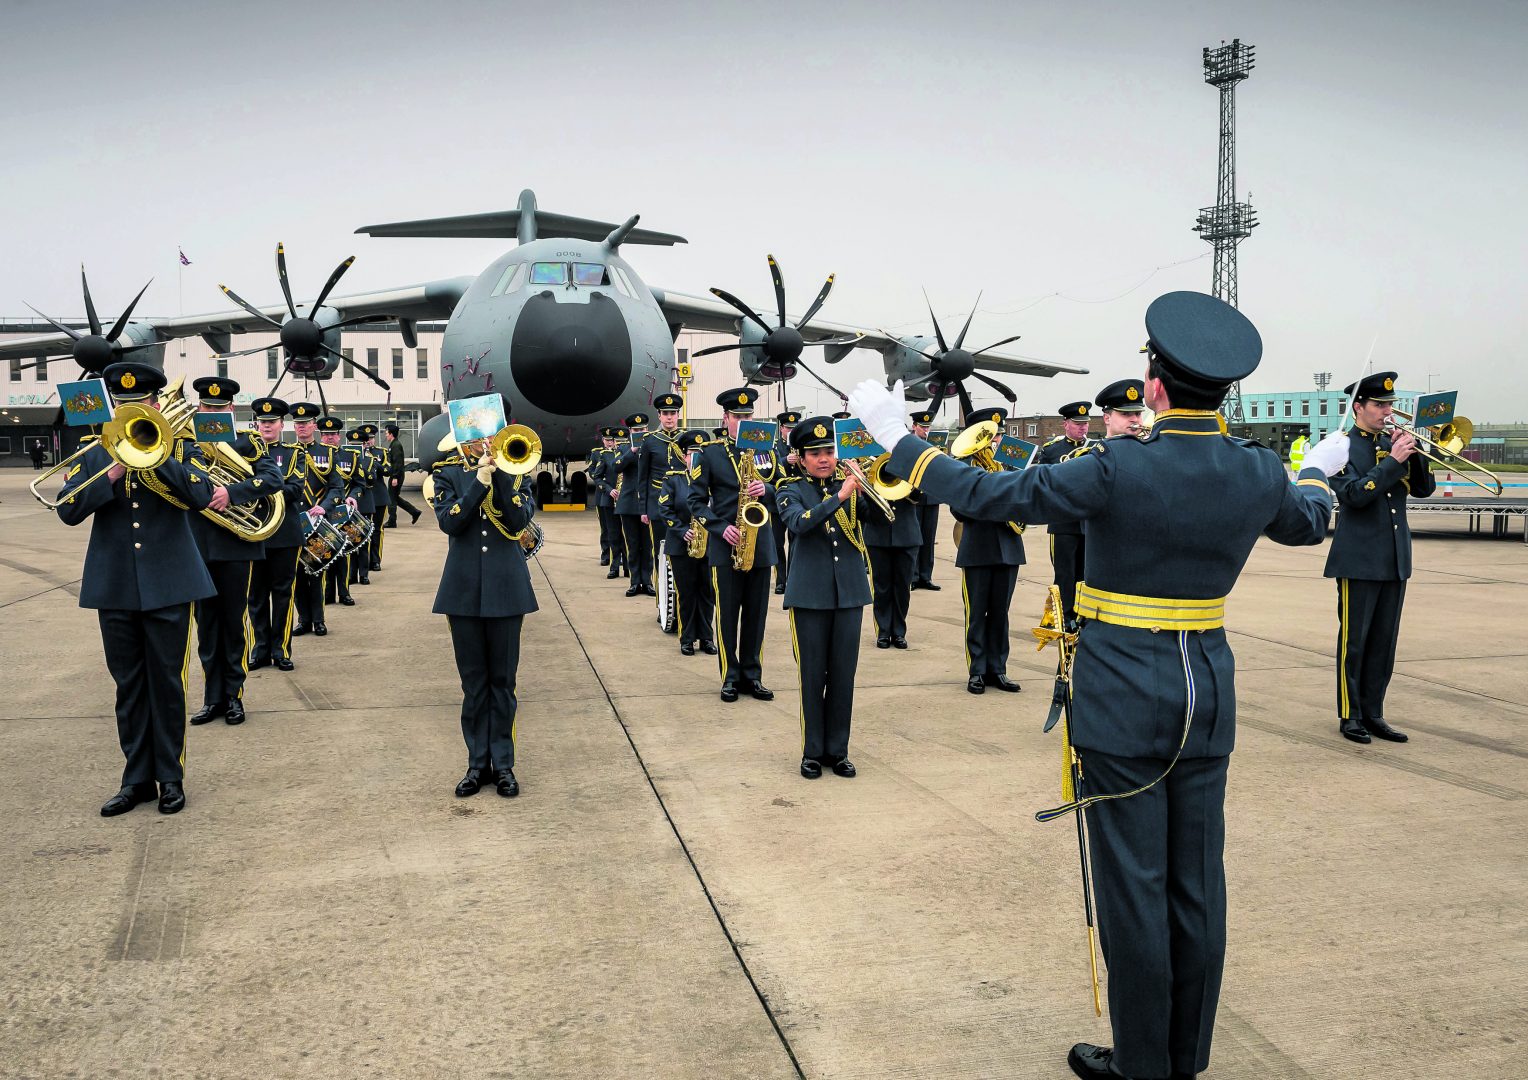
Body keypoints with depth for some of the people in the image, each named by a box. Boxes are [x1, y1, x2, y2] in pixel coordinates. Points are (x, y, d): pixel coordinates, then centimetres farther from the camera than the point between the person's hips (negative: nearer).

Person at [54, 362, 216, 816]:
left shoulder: (179, 448, 3)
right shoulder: (94, 454, 9)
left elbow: (200, 497, -15)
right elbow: (68, 510, -5)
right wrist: (114, 472, -15)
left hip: (168, 586, -2)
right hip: (114, 588, 2)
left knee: (167, 684, 4)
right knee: (129, 688, 9)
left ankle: (170, 777, 14)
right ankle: (137, 778, 18)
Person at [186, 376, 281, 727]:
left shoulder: (248, 443, 1)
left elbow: (273, 478, -13)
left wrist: (231, 493, -24)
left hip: (236, 544, -3)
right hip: (197, 545, 3)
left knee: (235, 620, 5)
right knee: (206, 622, 8)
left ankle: (234, 695, 15)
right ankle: (213, 697, 17)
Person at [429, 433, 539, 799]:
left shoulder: (513, 470, 5)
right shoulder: (448, 472, 5)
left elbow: (519, 519, -11)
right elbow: (448, 522, -11)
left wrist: (500, 472, -16)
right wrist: (480, 481, -17)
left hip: (506, 588, 0)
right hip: (464, 588, 1)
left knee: (503, 680, 6)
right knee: (473, 681, 7)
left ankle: (503, 764, 14)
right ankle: (478, 764, 16)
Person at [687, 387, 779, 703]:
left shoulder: (765, 450, 8)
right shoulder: (710, 453, 0)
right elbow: (696, 501, -1)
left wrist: (766, 490, -12)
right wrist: (721, 528, -15)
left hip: (760, 544, 3)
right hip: (725, 545, -2)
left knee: (756, 612, 7)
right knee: (728, 612, 3)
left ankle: (752, 675, 17)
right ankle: (731, 676, 13)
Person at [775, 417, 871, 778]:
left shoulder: (850, 485, 7)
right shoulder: (791, 491, 0)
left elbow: (879, 512, -5)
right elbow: (799, 523, -21)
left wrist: (863, 486, -20)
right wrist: (839, 496, -29)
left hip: (850, 592, 2)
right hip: (809, 595, -2)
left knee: (843, 676, 7)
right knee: (812, 676, 3)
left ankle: (838, 750, 19)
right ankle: (812, 751, 16)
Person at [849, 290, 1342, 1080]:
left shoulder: (1119, 469, -18)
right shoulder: (1259, 475, -1)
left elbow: (985, 496, -15)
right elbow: (1308, 523, 22)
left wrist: (897, 440, -4)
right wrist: (1320, 471, 44)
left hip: (1123, 696, -5)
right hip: (1208, 695, 6)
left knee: (1133, 882, 5)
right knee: (1196, 882, 14)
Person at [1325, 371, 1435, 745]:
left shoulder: (1393, 443, 12)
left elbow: (1424, 489, 7)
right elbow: (1354, 494, -18)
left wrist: (1415, 452, -7)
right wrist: (1393, 460, -21)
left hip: (1395, 560, 6)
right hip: (1359, 560, -6)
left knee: (1384, 642, 9)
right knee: (1354, 641, 1)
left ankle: (1373, 714, 17)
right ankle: (1350, 716, 10)